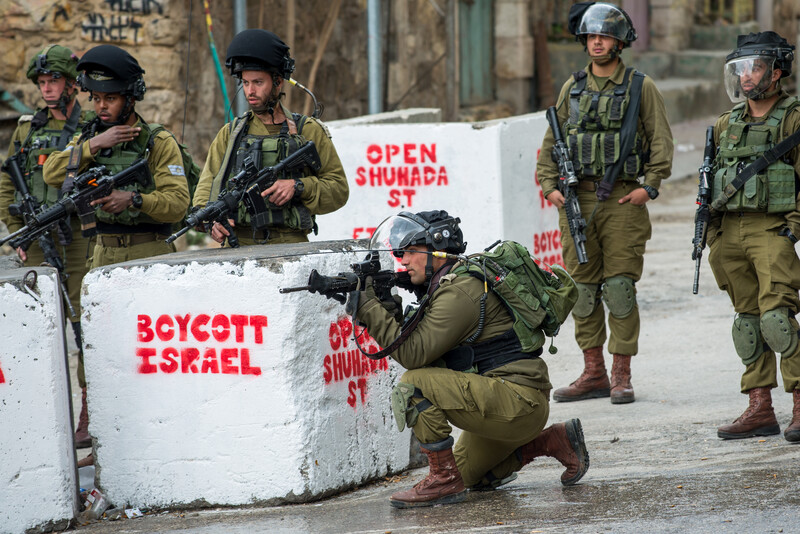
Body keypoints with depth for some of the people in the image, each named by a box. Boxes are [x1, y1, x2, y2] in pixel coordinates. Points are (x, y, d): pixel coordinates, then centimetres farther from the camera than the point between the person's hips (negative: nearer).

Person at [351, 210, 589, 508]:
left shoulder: (460, 291, -18)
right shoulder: (448, 283, 14)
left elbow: (414, 354, -22)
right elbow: (420, 346, 12)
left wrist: (369, 308, -19)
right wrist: (390, 311, -4)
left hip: (520, 402, -11)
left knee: (415, 385, -20)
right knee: (468, 475, 25)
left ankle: (445, 480, -12)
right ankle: (555, 441, 22)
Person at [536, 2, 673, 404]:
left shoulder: (641, 87, 2)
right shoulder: (572, 88, 13)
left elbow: (661, 141, 0)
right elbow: (552, 141, 15)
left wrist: (649, 186, -10)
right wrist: (550, 186, 3)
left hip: (623, 200, -4)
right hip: (577, 200, 4)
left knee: (619, 287, -7)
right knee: (582, 288, 5)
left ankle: (621, 375, -1)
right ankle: (593, 374, 13)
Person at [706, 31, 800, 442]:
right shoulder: (726, 125, 15)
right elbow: (713, 183, 20)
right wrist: (712, 239, 13)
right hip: (732, 231, 6)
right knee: (747, 319, 7)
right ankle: (760, 409, 11)